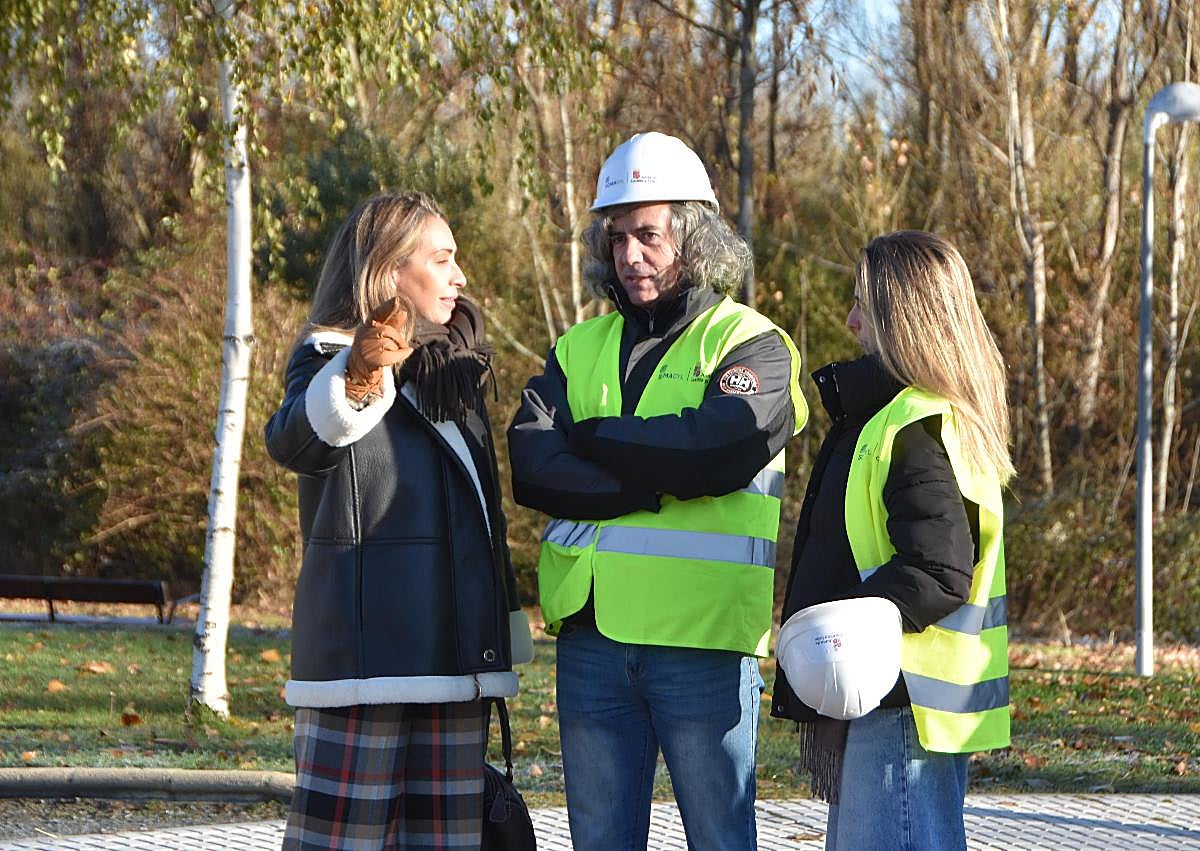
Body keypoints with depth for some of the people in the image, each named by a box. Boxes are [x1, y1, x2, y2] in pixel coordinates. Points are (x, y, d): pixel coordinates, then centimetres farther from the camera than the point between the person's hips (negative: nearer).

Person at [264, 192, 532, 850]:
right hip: (365, 645, -7)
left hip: (455, 656, 8)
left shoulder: (453, 370, 19)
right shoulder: (329, 357, -5)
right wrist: (356, 377, -45)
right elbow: (296, 443, -28)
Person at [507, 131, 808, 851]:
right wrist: (654, 486, -13)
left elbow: (715, 451, -18)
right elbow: (532, 465, -2)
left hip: (702, 637, -4)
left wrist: (594, 438, -6)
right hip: (591, 636, 5)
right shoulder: (580, 348, 15)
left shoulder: (752, 346, 2)